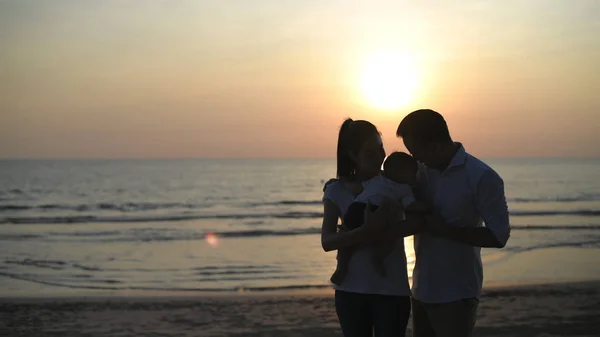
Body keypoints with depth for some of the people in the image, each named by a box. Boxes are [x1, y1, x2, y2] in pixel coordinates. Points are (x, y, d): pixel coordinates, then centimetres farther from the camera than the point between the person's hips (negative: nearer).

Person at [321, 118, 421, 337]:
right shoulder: (337, 191, -2)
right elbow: (327, 241, -12)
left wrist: (383, 232, -28)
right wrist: (367, 230, -27)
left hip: (392, 289, -1)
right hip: (351, 290, 1)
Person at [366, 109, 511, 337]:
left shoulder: (482, 177, -14)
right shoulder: (423, 172, 4)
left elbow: (499, 236, -16)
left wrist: (445, 230, -19)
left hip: (456, 295, -6)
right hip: (422, 290, 6)